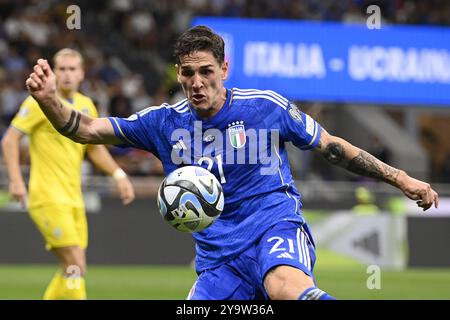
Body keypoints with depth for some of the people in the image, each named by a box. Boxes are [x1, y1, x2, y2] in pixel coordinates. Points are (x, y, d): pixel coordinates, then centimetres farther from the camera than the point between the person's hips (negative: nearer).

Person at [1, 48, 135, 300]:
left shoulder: (87, 106, 12)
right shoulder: (41, 101, -6)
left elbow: (95, 148, 25)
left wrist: (119, 175, 12)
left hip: (74, 199, 7)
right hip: (48, 197, -7)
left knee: (72, 270, 6)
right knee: (76, 266, -16)